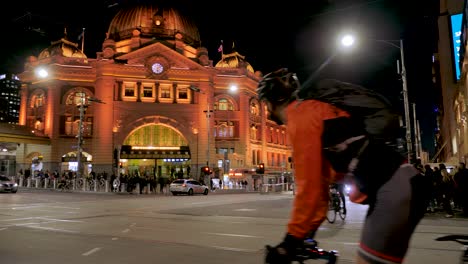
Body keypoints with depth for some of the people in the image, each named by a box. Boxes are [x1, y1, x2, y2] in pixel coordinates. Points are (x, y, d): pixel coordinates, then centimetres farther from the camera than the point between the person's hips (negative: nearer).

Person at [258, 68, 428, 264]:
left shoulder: (300, 116, -12)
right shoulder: (312, 110, 18)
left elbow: (309, 185, -17)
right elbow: (321, 178, 24)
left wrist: (291, 241, -7)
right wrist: (311, 228, 29)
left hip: (394, 189, -10)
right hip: (390, 187, 10)